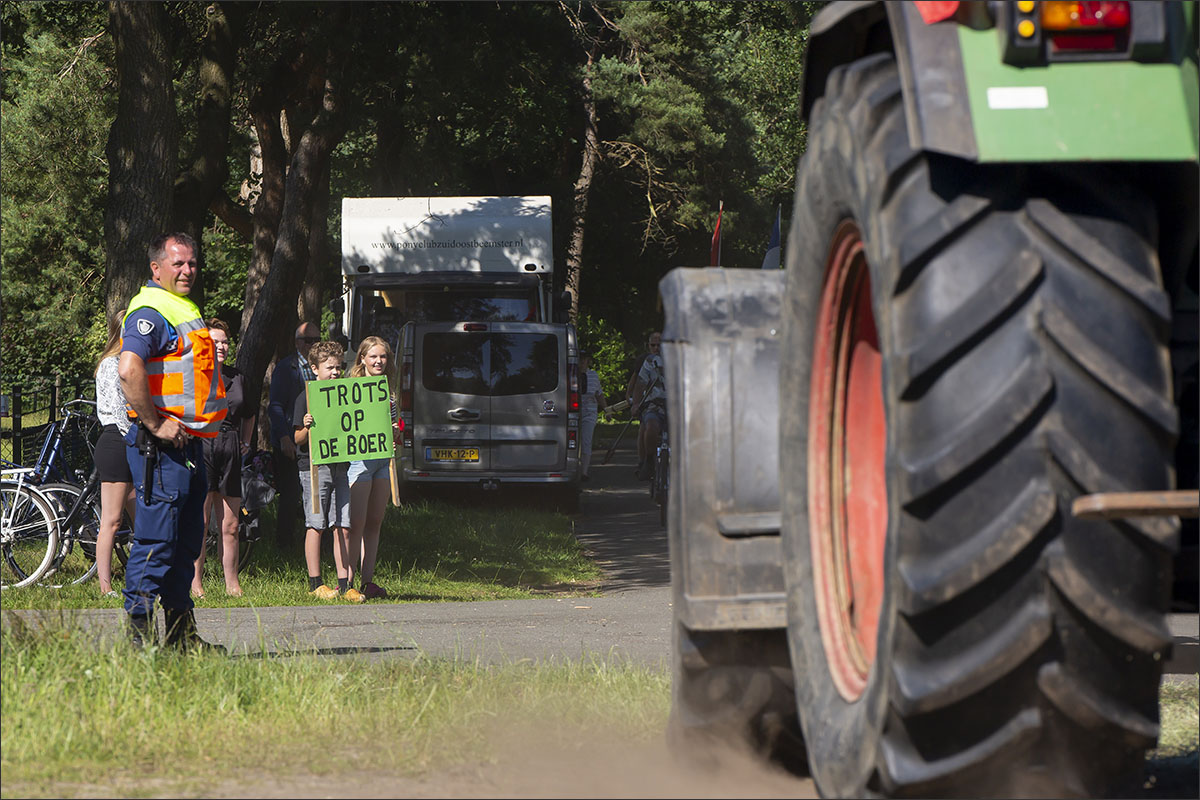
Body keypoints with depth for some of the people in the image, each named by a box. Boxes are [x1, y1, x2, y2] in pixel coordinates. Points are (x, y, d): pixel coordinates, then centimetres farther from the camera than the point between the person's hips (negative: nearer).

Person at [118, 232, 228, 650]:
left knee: (186, 541, 13)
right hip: (162, 444, -10)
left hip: (189, 441, 10)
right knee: (156, 540, -10)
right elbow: (129, 369, -28)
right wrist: (155, 424, -24)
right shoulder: (150, 310, -13)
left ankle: (181, 632, 19)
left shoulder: (182, 310, 20)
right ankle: (140, 631, -9)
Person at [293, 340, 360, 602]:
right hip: (315, 468, -5)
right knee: (316, 526, -2)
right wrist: (307, 427, -25)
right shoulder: (306, 398, -2)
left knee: (343, 528, 2)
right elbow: (298, 438, -4)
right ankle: (315, 583, 3)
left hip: (341, 468, 5)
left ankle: (345, 584, 4)